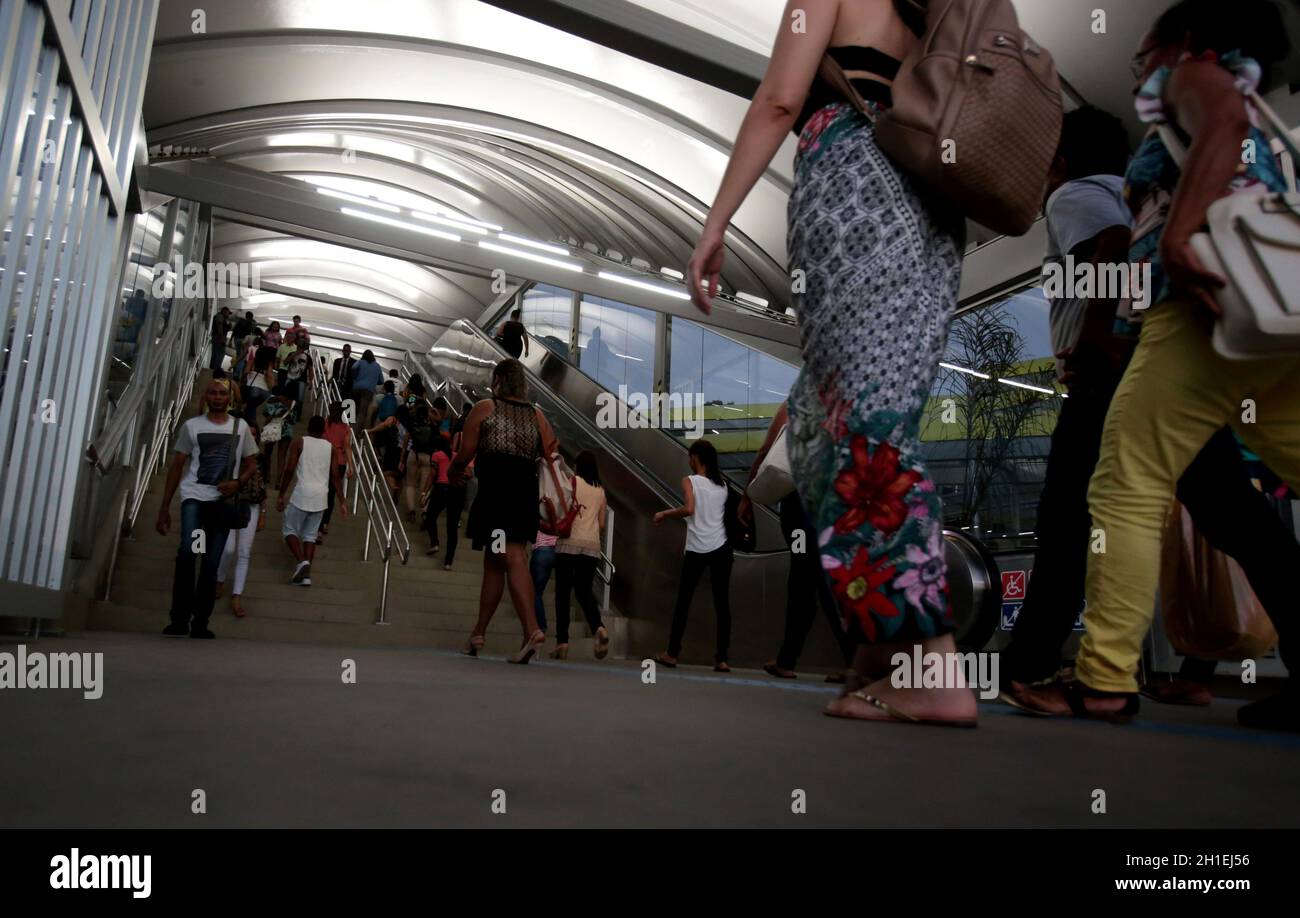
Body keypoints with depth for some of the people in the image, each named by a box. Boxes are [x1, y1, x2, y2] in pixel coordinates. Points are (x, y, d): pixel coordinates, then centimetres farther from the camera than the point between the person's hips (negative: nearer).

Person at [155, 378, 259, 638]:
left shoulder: (240, 427, 8)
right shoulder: (192, 426, 5)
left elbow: (251, 463, 12)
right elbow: (176, 467, 6)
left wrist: (238, 482, -10)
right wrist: (164, 507, 3)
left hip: (224, 501, 2)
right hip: (194, 497, -2)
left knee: (211, 563, 4)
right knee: (187, 551, -22)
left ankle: (200, 624, 12)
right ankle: (180, 619, -13)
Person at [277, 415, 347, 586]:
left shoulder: (299, 442, 2)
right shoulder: (330, 447, 11)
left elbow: (289, 471, -5)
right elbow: (335, 477, 7)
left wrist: (281, 496, 1)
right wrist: (342, 501, 10)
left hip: (303, 493, -3)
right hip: (321, 496, 4)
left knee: (289, 530, 11)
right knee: (310, 535, 12)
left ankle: (302, 561, -12)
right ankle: (306, 574, 5)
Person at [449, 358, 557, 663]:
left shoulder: (484, 408, 5)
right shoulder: (537, 415, 16)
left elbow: (465, 454, 3)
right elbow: (551, 455, 8)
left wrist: (454, 474, 22)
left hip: (496, 488, -5)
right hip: (526, 491, 5)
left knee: (511, 559, -7)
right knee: (493, 561, 11)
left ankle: (532, 630, -18)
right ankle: (479, 632, 11)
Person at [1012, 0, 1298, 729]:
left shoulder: (1191, 72, 11)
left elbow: (1224, 121, -13)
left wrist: (1176, 237, -23)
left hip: (1213, 297, -9)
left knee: (1128, 488, -8)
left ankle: (1106, 681, -7)